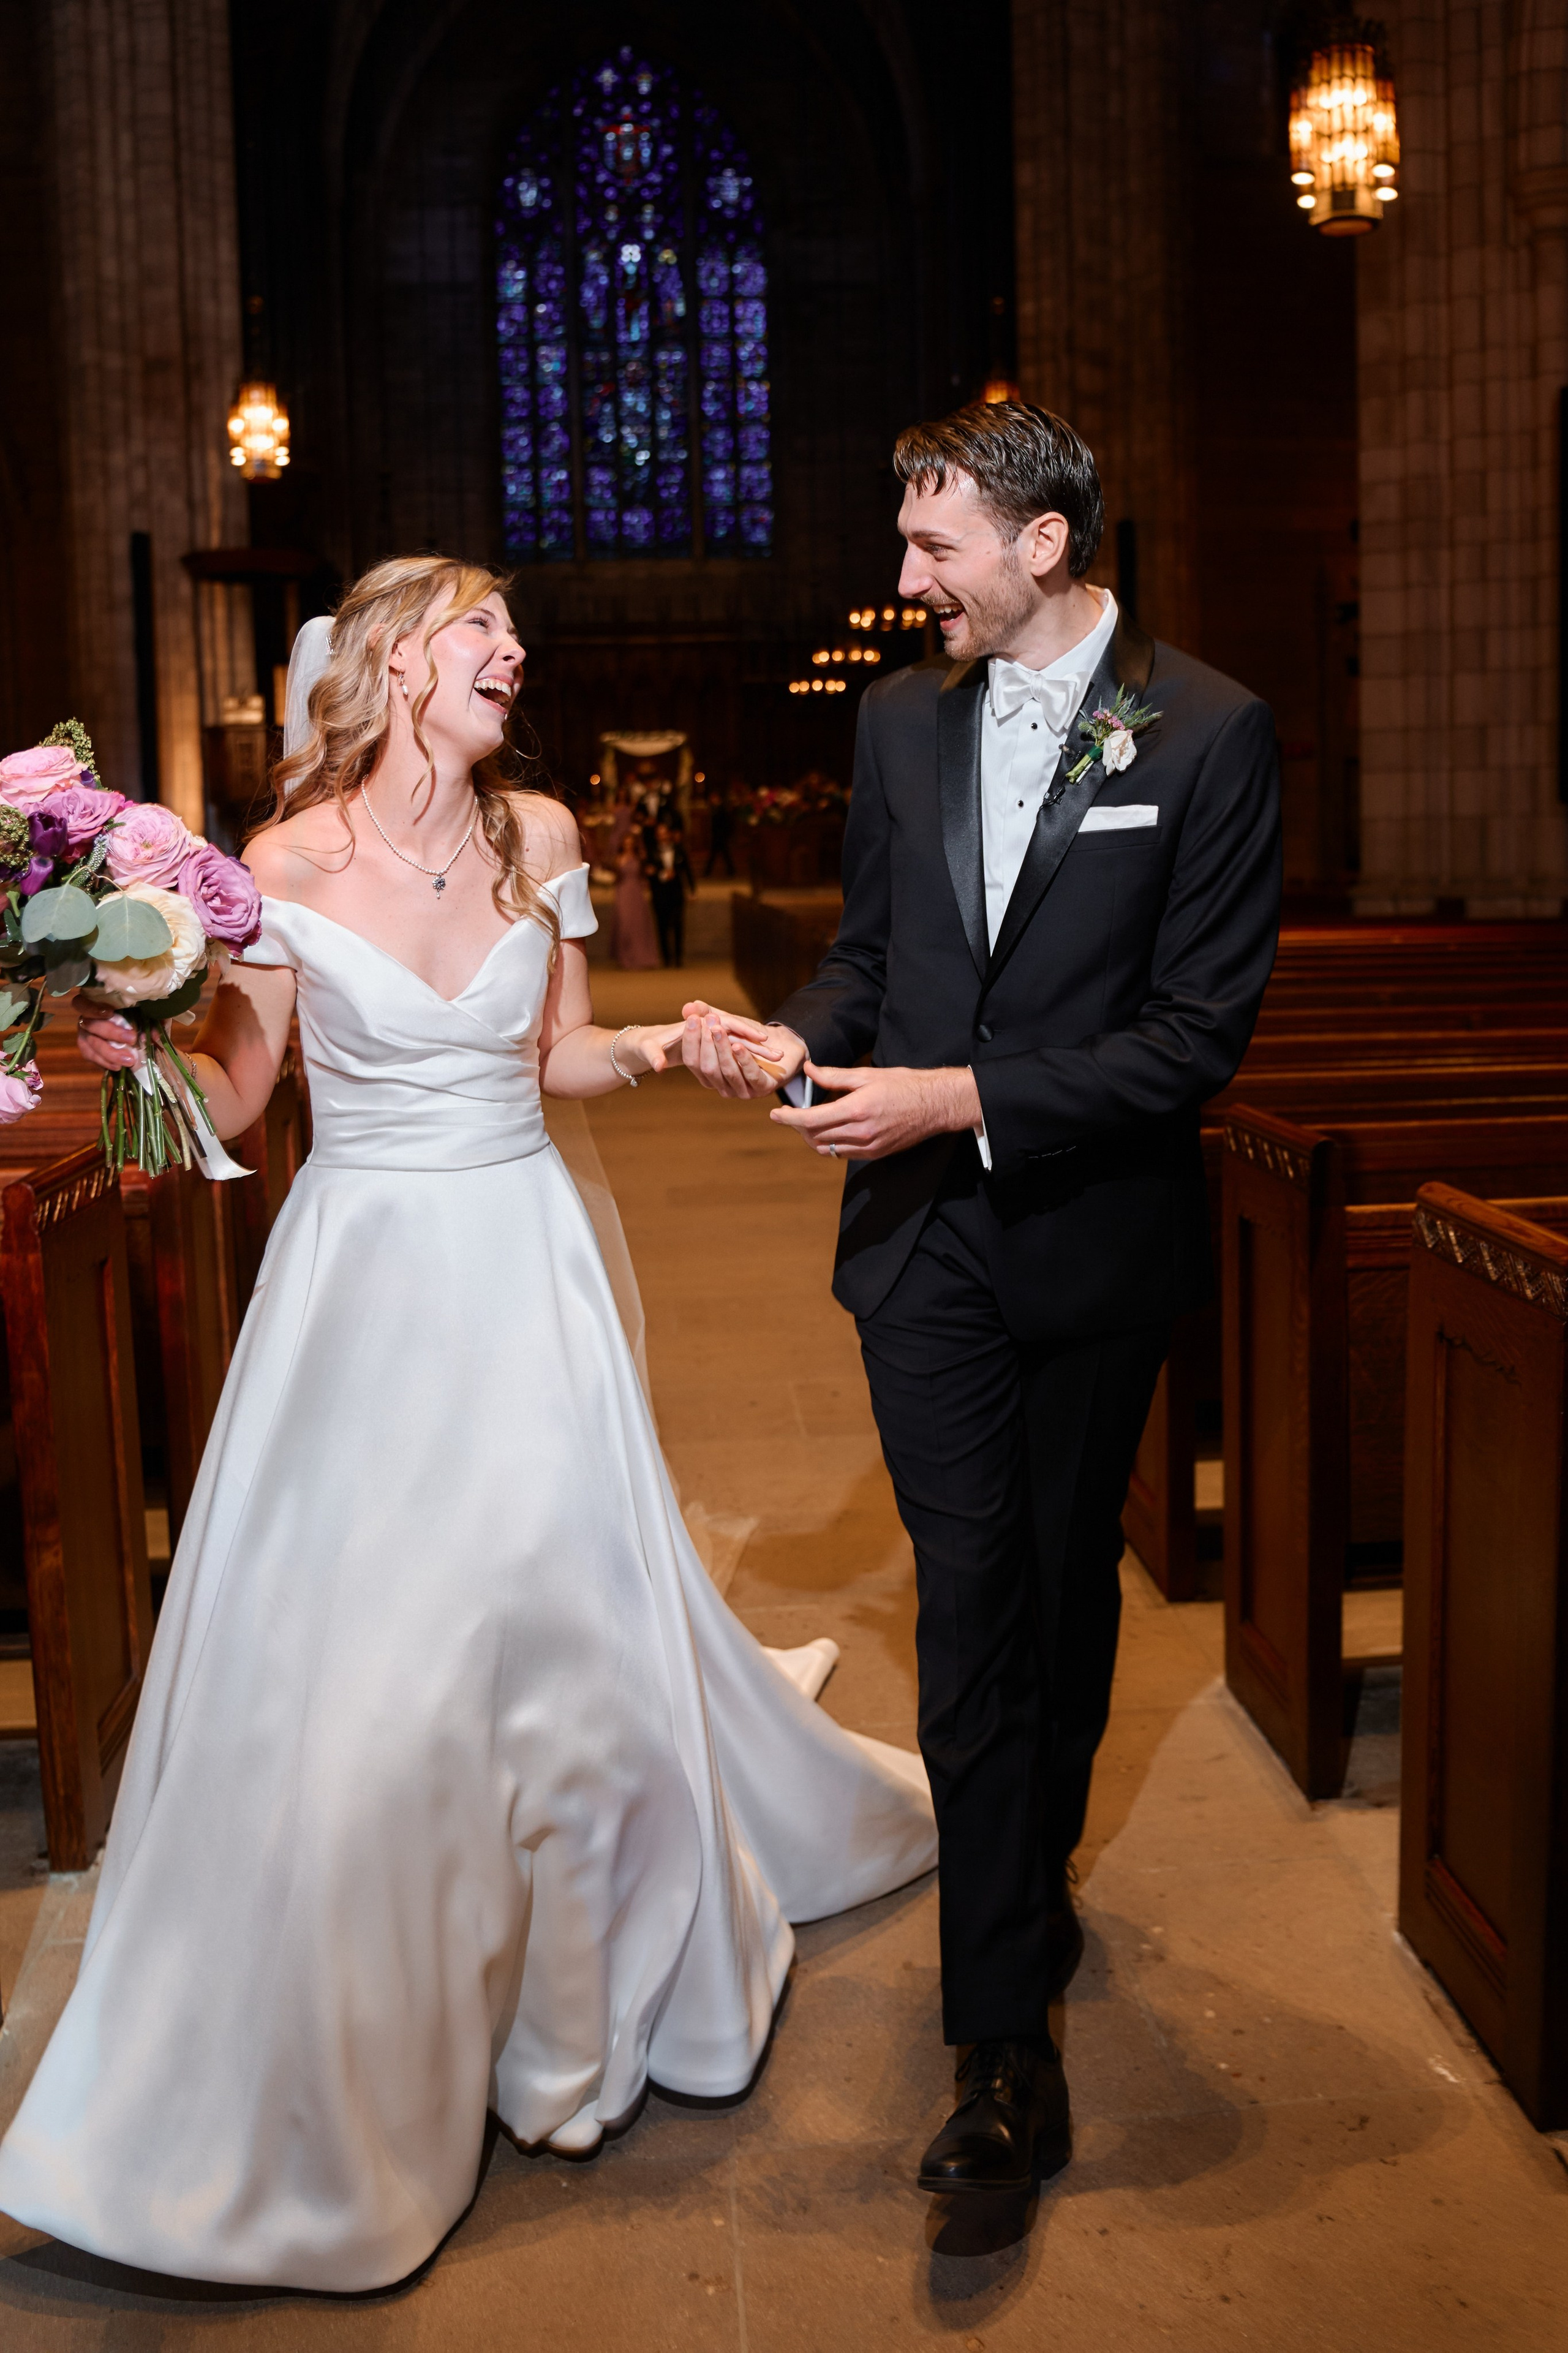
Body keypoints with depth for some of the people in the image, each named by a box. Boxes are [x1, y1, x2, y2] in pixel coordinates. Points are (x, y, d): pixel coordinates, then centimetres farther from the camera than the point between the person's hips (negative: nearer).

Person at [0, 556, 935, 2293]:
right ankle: (343, 2056, 25)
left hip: (522, 1268, 3)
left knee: (564, 1610, 4)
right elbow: (233, 1097, -3)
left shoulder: (540, 836, 3)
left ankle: (580, 2002, 29)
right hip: (362, 1276, -2)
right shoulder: (291, 863, -7)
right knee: (345, 1654, 1)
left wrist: (658, 1046, -5)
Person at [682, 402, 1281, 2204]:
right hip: (926, 1243, 2)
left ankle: (1030, 1877, 41)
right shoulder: (902, 717, 6)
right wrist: (795, 1038, -9)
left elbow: (1198, 1026, -13)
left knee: (1065, 1587, 16)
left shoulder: (1210, 733, -9)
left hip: (1094, 1241, -2)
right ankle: (1008, 2044, 7)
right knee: (971, 1602, -1)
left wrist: (957, 1096, -20)